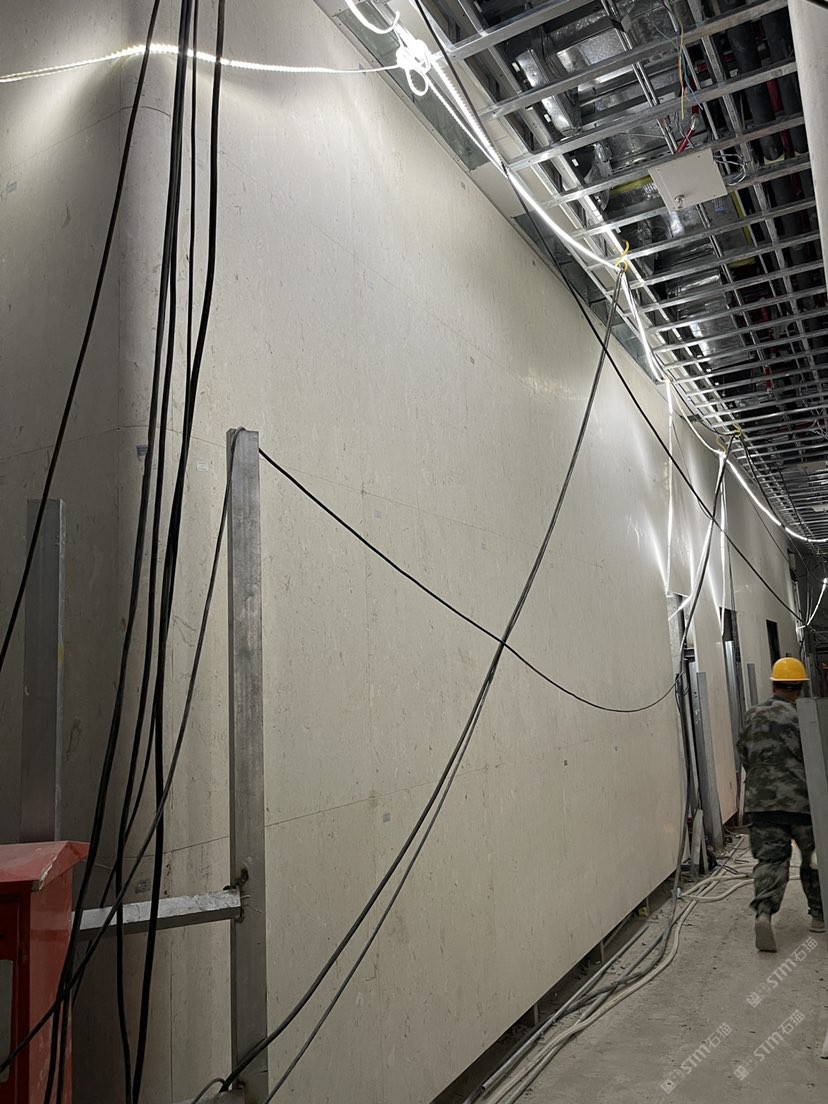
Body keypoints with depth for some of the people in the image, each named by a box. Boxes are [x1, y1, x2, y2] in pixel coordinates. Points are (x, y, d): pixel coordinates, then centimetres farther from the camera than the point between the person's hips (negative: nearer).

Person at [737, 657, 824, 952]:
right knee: (814, 857, 17)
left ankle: (764, 911, -17)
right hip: (801, 800, -2)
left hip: (761, 801, 3)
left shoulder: (753, 716, 5)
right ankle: (819, 915, 27)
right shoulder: (802, 716, -9)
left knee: (769, 858, 3)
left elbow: (744, 756, 13)